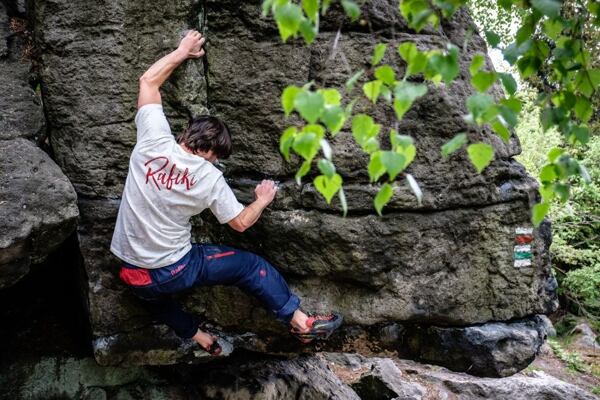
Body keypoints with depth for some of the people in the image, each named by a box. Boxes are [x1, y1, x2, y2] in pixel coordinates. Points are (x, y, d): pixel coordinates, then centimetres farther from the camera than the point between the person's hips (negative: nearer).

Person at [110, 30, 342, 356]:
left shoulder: (154, 141, -11)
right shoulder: (209, 178, -14)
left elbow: (148, 80, 3)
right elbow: (241, 222, 0)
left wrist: (182, 52, 13)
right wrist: (263, 200, 17)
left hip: (130, 273, 4)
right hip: (173, 271, -3)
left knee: (155, 296, 39)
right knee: (250, 266, 9)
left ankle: (197, 336, 43)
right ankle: (301, 322, 16)